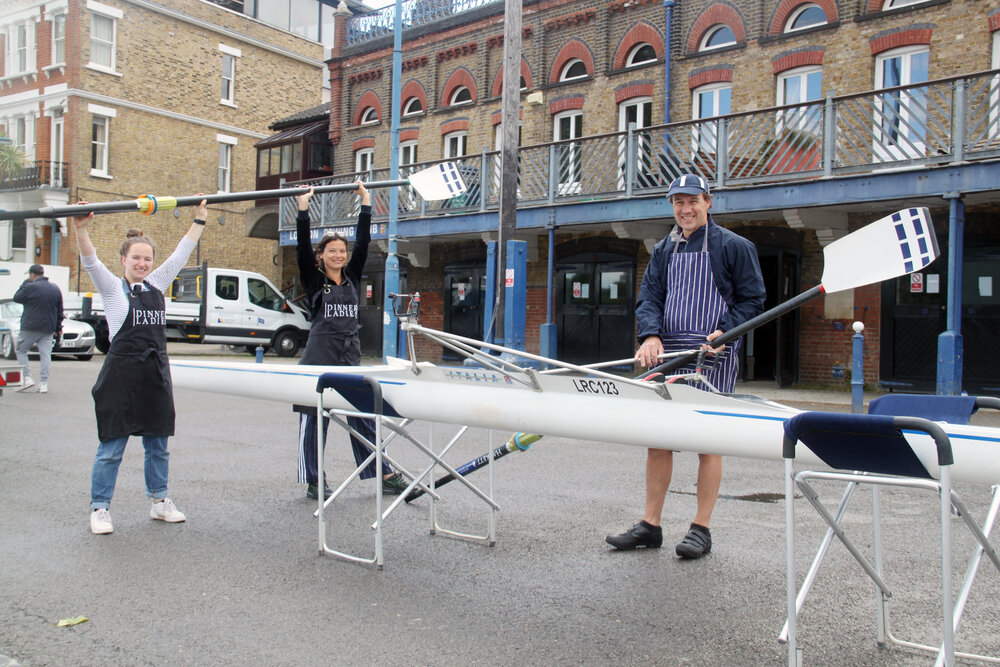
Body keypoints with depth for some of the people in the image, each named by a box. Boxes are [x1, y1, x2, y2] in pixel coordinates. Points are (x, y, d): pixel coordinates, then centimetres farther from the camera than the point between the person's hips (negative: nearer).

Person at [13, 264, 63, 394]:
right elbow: (60, 311, 13)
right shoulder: (55, 288, 8)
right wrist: (58, 328, 20)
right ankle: (43, 384, 0)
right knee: (45, 355, 3)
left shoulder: (30, 287, -12)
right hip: (49, 329, 5)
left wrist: (25, 283, 10)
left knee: (20, 350, 12)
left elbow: (16, 298, 5)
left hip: (30, 327, -5)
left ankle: (27, 378, 4)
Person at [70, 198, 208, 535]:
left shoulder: (156, 285, 12)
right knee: (112, 447, 0)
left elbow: (181, 254, 12)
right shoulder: (113, 288, 0)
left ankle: (160, 501, 24)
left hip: (156, 372, 5)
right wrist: (81, 229, -32)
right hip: (121, 372, -5)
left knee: (158, 444, 12)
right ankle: (99, 508, 10)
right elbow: (90, 261, -16)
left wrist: (199, 220, 10)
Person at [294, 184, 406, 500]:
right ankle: (313, 481, 12)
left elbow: (363, 242, 7)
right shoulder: (314, 281, 0)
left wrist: (365, 203, 5)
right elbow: (302, 246, -10)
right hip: (320, 356, -4)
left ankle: (385, 475, 12)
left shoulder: (352, 278, 11)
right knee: (314, 419, 2)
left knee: (363, 417, 8)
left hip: (351, 357, 4)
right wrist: (303, 208, -13)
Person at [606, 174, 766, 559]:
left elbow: (752, 300, 1)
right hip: (667, 355, 5)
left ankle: (701, 529, 11)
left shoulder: (734, 247, 2)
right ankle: (650, 525, 15)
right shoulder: (664, 250, 16)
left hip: (712, 357, -5)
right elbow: (648, 298, 10)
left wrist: (724, 333, -14)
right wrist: (650, 336, -10)